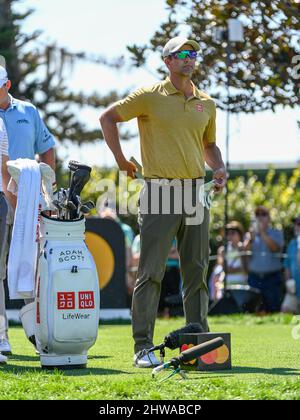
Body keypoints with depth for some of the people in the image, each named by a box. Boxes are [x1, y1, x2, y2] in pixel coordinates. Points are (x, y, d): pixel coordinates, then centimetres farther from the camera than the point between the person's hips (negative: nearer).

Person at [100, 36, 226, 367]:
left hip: (195, 191, 5)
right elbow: (108, 118, 5)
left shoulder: (206, 104, 13)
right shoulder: (150, 97, -1)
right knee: (151, 272, -6)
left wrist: (219, 168, 7)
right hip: (160, 190, -5)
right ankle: (143, 347, -5)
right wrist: (120, 159, 2)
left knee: (196, 271, 7)